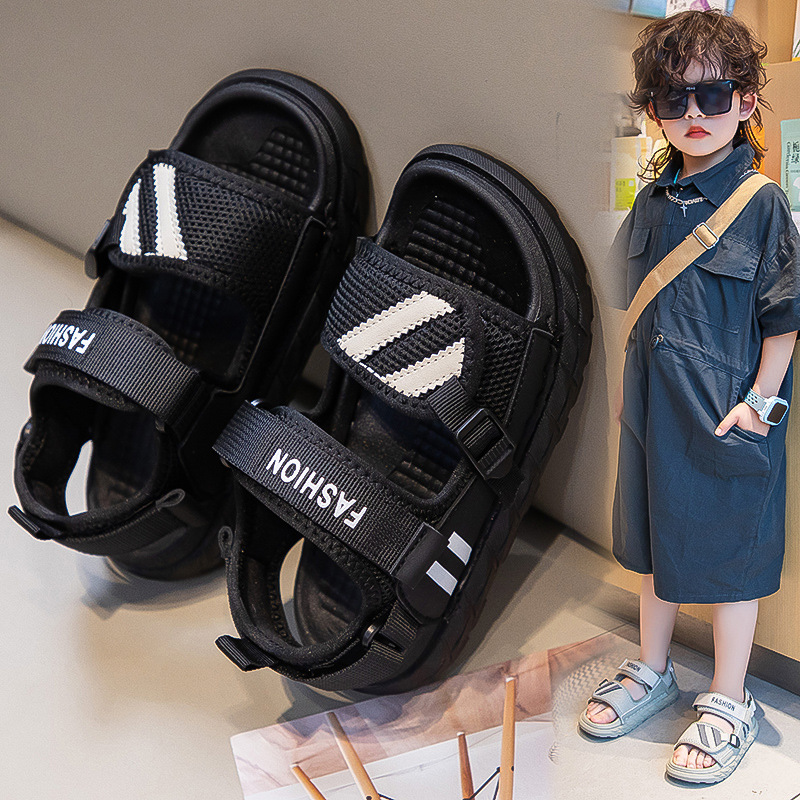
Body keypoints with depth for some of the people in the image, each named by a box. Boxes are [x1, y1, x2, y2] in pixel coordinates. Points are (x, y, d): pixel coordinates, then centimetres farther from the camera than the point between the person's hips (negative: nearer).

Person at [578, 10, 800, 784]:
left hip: (729, 412, -6)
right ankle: (651, 670, 38)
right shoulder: (652, 201, 4)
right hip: (654, 404, 6)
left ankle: (728, 703, 23)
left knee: (729, 552, 6)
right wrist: (629, 386, 14)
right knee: (655, 539, 18)